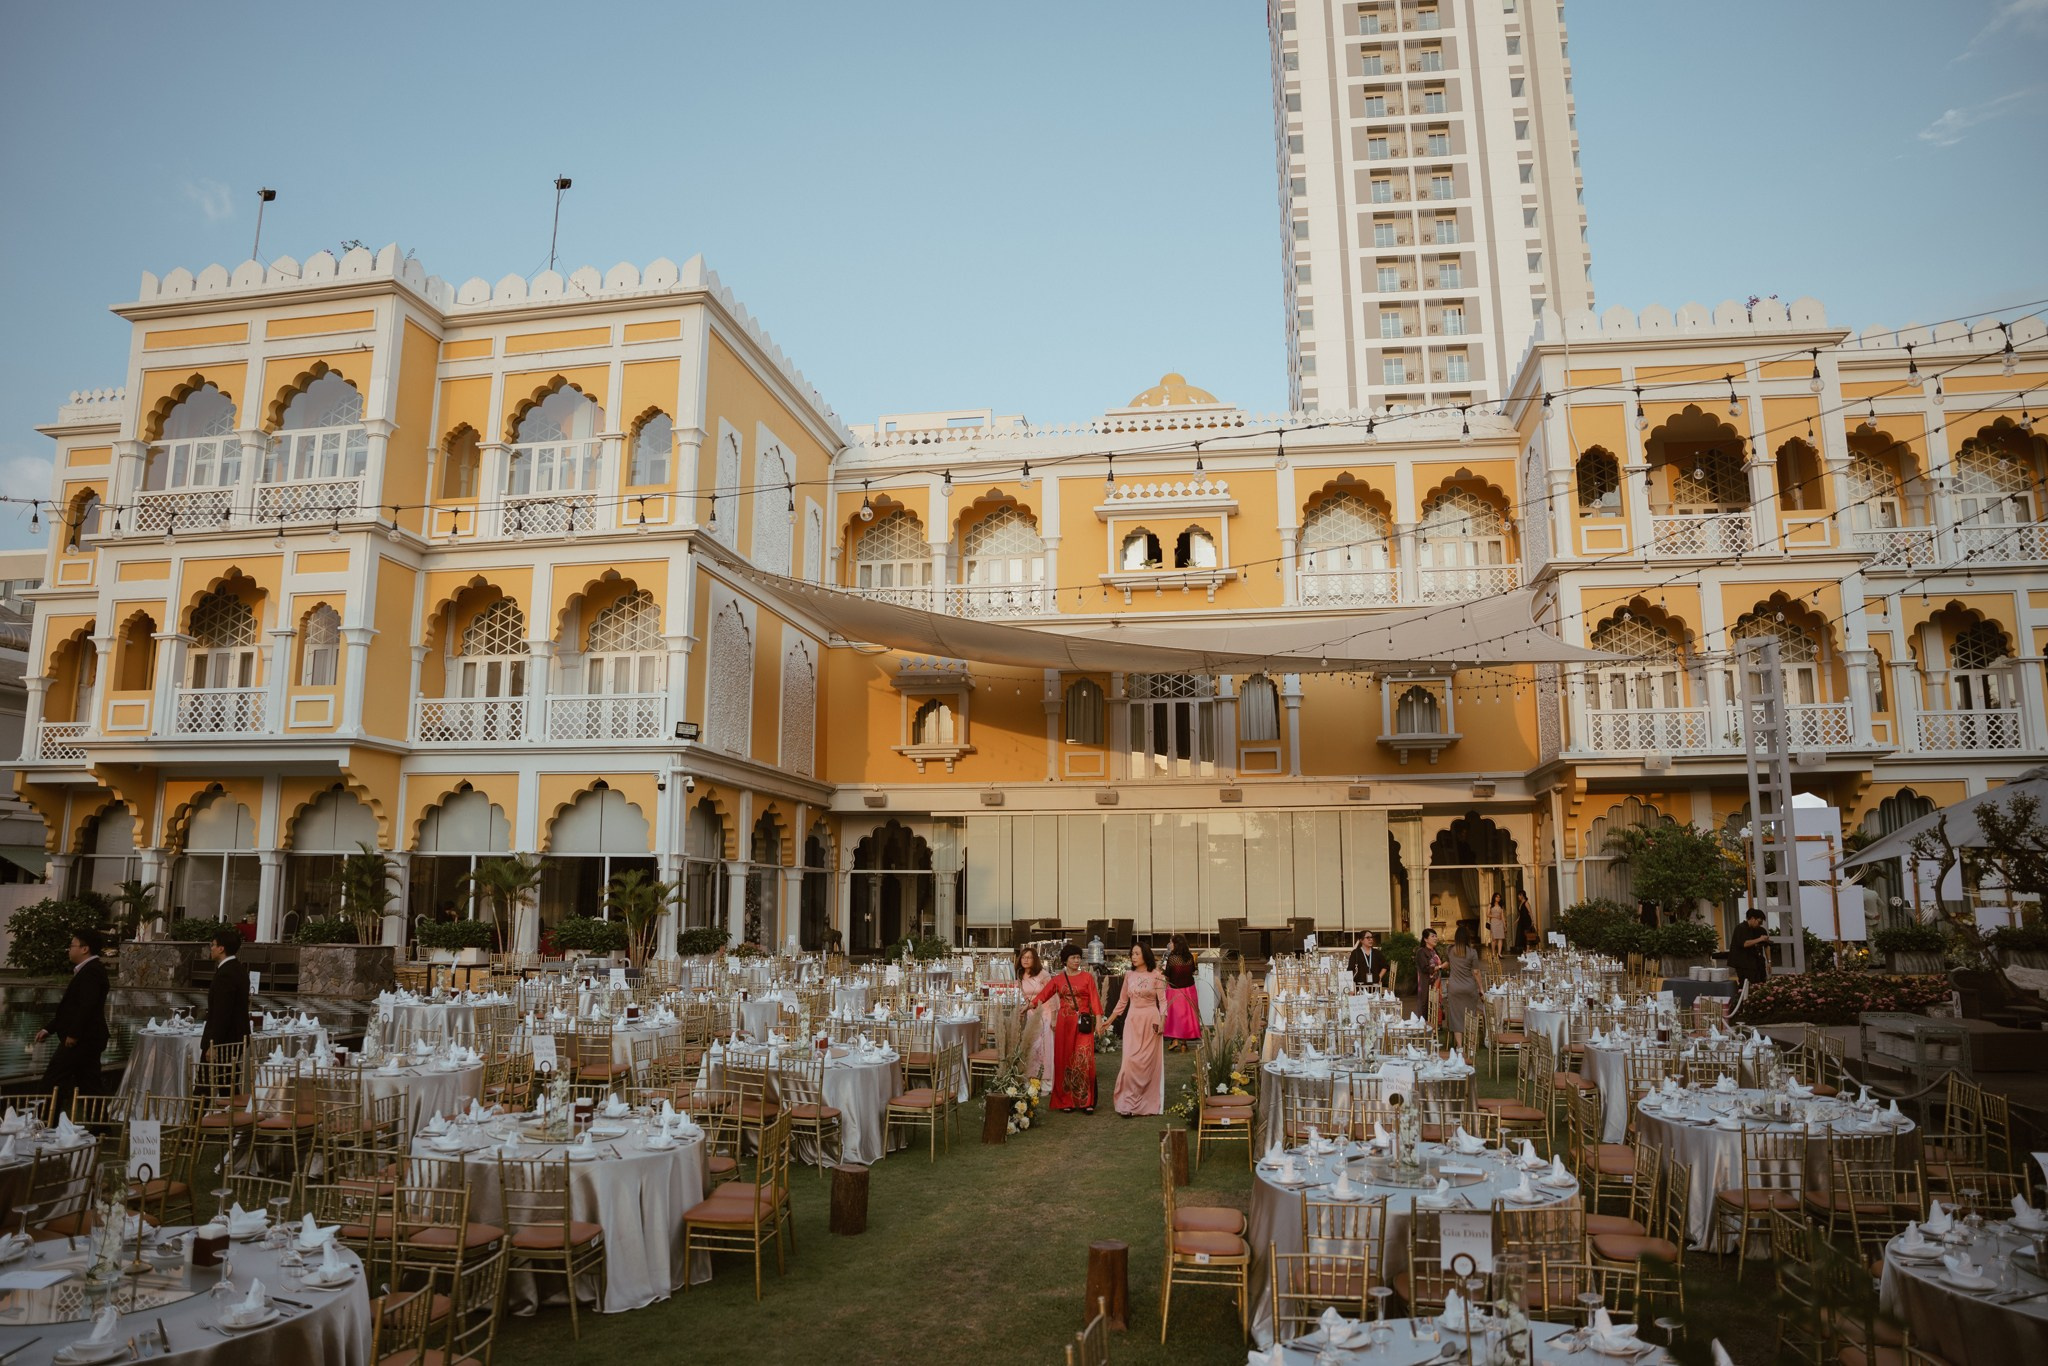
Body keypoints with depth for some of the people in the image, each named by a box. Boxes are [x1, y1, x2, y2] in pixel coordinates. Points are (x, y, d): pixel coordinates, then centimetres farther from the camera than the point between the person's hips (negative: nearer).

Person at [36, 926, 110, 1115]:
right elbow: (72, 1006, 22)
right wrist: (49, 1029, 18)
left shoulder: (91, 971, -15)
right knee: (88, 1087, 10)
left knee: (53, 1080, -6)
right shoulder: (89, 970, 18)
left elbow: (86, 1006, -23)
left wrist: (73, 1034, -22)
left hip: (80, 1040, -10)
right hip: (87, 1039, 10)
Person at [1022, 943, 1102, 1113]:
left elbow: (1094, 999, -2)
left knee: (1084, 1060, -9)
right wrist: (1029, 1005, -16)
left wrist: (1099, 1020, -12)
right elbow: (1043, 994, 0)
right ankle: (1066, 1100, 11)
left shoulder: (1087, 976, 4)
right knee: (1064, 1060, 3)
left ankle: (1086, 1101, -3)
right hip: (1064, 1023, 2)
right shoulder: (1057, 979, 9)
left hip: (1083, 1023, -2)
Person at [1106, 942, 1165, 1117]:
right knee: (1130, 1061, -6)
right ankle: (1128, 1103, 0)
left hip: (1151, 1021, -2)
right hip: (1133, 1021, 2)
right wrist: (1109, 1021, 13)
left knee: (1150, 1062, 2)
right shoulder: (1128, 975, 7)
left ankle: (1149, 1102, 13)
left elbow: (1163, 1001, -3)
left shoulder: (1156, 976, -2)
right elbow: (1122, 1001, 14)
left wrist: (1162, 1022, -16)